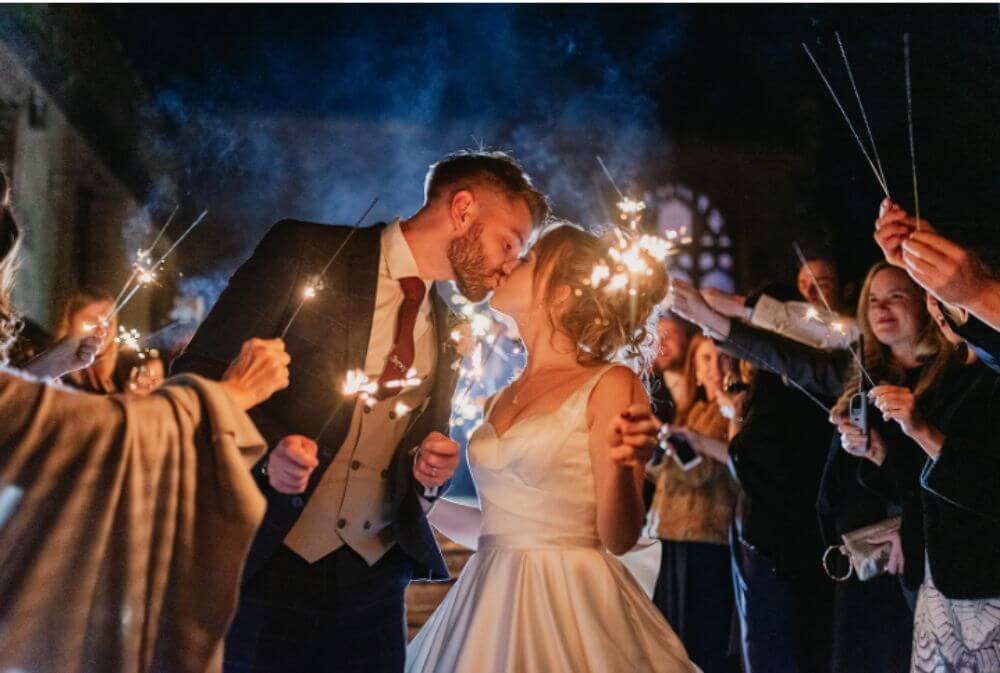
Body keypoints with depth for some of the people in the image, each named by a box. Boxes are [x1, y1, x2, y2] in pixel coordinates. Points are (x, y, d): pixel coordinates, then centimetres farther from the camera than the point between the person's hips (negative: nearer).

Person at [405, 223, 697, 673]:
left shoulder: (611, 386, -8)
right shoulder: (501, 400, 10)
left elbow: (618, 539, -11)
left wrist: (620, 467, -28)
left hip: (567, 608, -6)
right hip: (491, 603, 6)